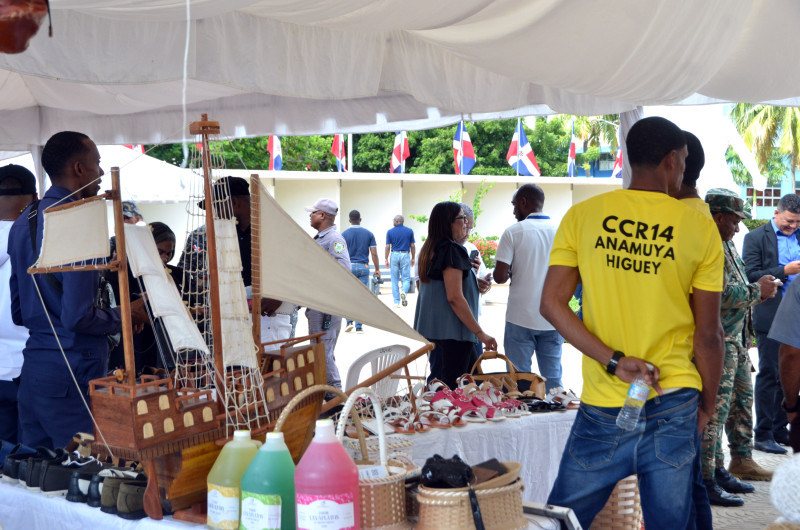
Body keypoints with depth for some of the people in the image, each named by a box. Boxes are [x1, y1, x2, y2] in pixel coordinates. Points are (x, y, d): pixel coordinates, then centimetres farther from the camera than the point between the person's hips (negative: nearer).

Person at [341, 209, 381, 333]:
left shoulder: (344, 234, -1)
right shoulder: (368, 234, 3)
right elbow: (374, 253, 0)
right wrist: (377, 269, 7)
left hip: (349, 267, -1)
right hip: (364, 267, 1)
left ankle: (349, 321, 0)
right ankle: (359, 326, 3)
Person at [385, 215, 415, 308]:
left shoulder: (390, 232, -1)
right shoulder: (409, 231, 1)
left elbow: (387, 247, -2)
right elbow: (412, 246, 3)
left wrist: (386, 260, 5)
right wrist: (413, 258, 13)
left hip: (394, 255, 0)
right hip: (405, 255, 0)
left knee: (395, 280, 7)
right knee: (406, 278, 5)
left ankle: (396, 302, 8)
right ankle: (404, 292, -26)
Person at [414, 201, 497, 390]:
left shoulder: (430, 249, 13)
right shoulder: (451, 250, -17)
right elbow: (455, 297, -22)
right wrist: (480, 333, -19)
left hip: (434, 326, 10)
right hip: (452, 329, -10)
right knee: (451, 384, -5)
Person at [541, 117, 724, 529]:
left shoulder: (582, 216, -2)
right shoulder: (700, 228, -4)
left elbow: (551, 304, -9)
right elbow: (708, 334, -1)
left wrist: (614, 360, -11)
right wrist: (708, 405, 12)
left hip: (603, 409, 0)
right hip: (674, 406, 0)